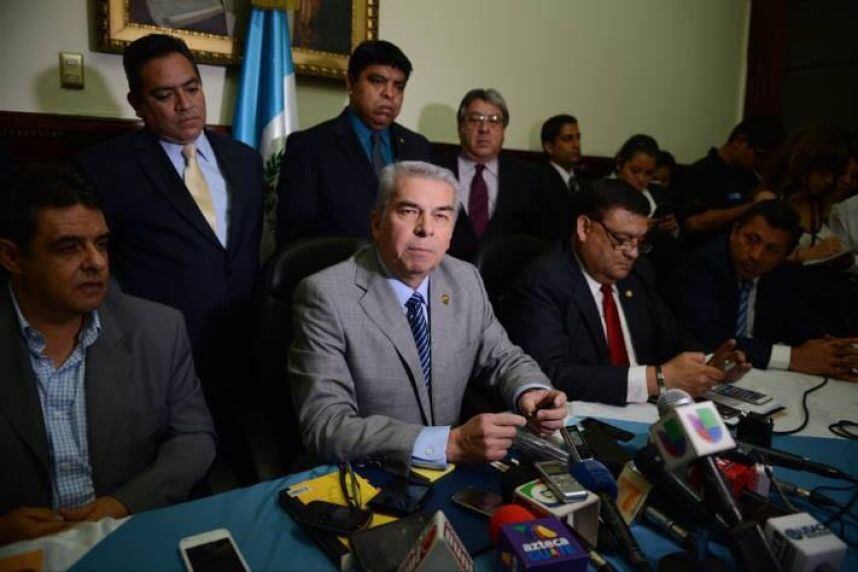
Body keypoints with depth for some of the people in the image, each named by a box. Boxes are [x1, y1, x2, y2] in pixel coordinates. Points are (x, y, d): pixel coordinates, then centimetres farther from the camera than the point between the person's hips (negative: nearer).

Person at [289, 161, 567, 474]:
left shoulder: (466, 281, 1)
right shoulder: (325, 296, -16)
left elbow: (503, 359, 11)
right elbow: (326, 426, -22)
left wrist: (531, 392, -12)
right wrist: (449, 443, -31)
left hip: (449, 474, 5)